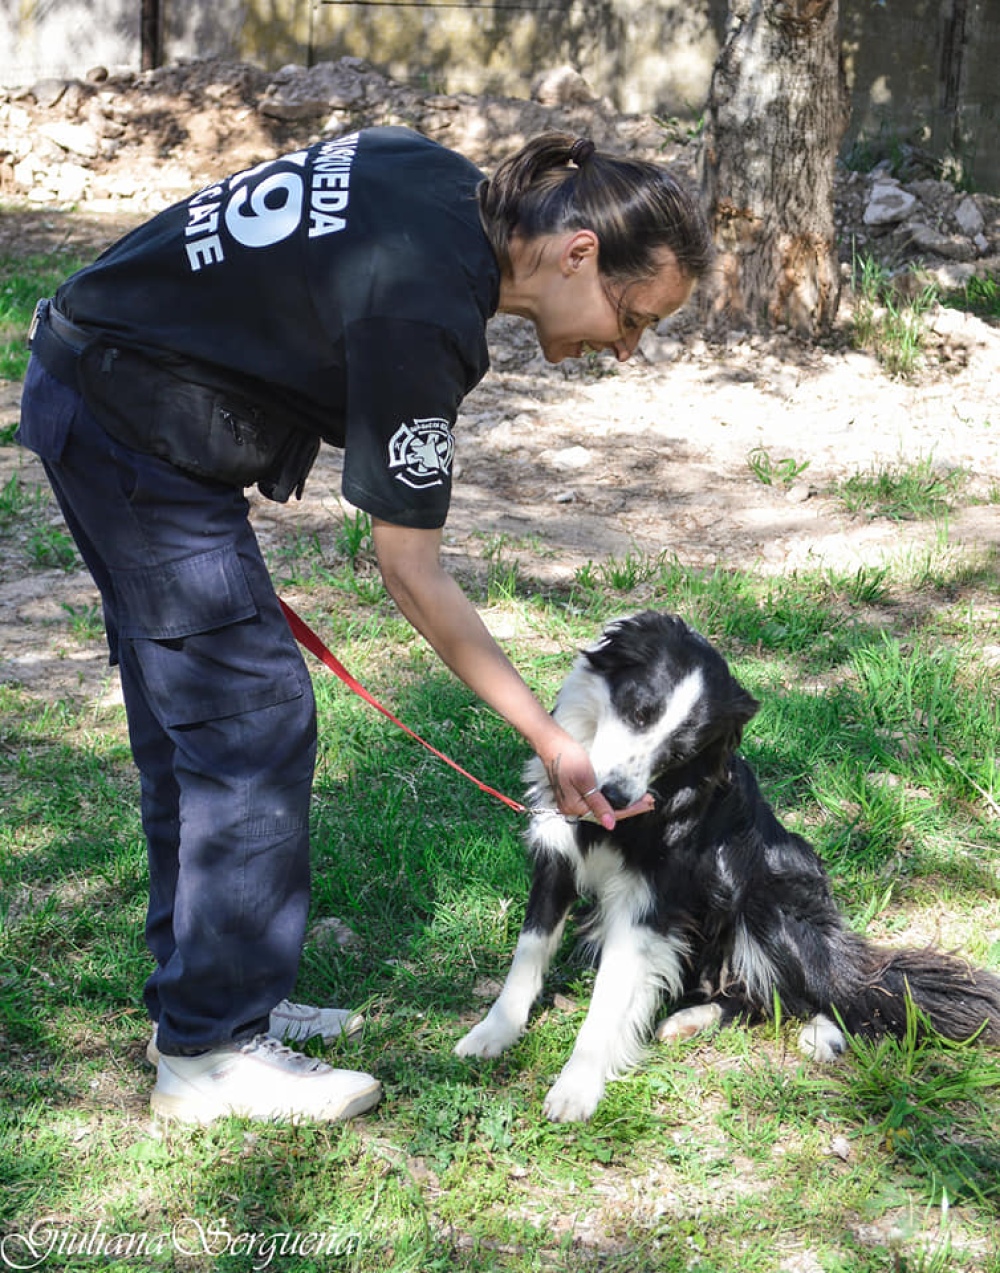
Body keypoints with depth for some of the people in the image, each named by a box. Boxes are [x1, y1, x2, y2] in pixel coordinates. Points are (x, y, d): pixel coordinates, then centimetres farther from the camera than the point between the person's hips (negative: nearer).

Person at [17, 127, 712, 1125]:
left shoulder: (442, 182, 1)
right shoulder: (423, 313, -26)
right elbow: (411, 573, -20)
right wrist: (550, 742, -16)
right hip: (140, 438, -10)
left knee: (189, 717, 14)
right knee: (253, 717, -7)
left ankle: (203, 996, 25)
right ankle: (211, 1052, 1)